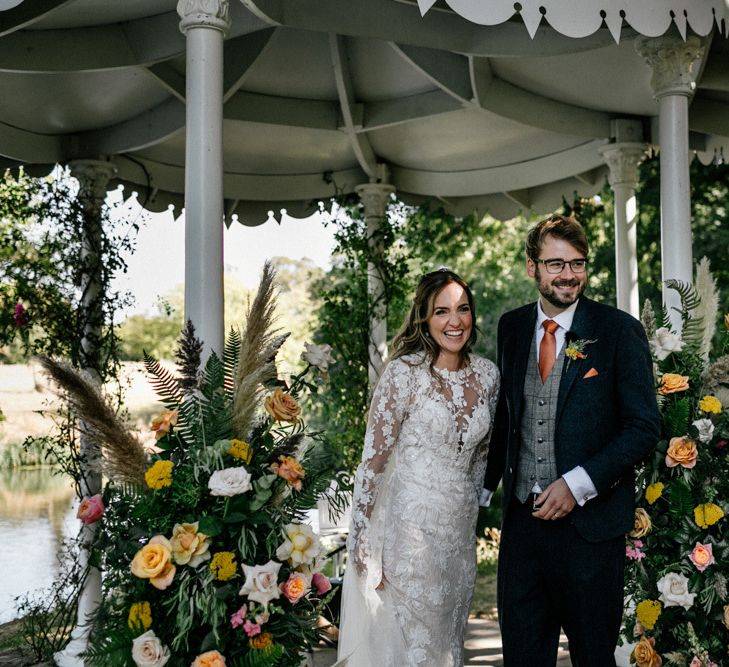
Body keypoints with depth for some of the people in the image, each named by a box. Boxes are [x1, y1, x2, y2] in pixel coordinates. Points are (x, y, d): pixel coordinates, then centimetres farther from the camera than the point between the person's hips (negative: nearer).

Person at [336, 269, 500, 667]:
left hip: (461, 527, 6)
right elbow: (372, 461, -12)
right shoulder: (404, 373, -14)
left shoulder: (487, 374, 3)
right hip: (411, 526, -5)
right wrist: (364, 548, -13)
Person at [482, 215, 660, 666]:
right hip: (522, 516, 4)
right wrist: (485, 486, 12)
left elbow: (643, 427, -9)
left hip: (590, 521, -4)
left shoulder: (619, 330, -7)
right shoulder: (512, 328, 7)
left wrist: (578, 484, -16)